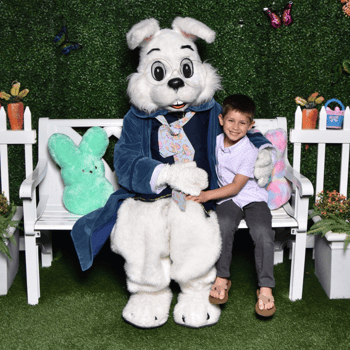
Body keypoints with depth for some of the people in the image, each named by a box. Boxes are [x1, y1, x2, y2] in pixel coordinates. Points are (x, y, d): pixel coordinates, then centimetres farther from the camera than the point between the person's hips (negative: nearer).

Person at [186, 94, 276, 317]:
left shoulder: (250, 152, -13)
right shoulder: (214, 143, 3)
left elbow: (236, 187, -16)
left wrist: (207, 195, -23)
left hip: (253, 198, -2)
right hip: (227, 199, 2)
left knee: (263, 232, -29)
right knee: (223, 224, -31)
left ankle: (265, 288, -21)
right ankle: (222, 278, -19)